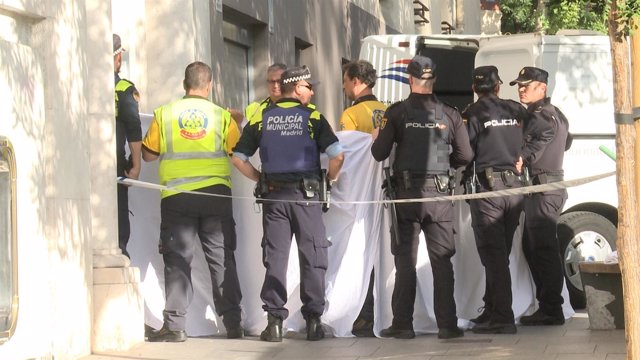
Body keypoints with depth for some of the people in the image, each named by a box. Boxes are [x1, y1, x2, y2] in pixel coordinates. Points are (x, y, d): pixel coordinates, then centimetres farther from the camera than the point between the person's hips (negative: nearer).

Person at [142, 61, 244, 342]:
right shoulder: (222, 116, 1)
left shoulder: (164, 114, 1)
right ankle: (233, 323, 9)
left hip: (176, 196, -1)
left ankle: (174, 324, -5)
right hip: (216, 193, 1)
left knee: (178, 260, 2)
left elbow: (148, 154, 7)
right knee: (221, 258, 8)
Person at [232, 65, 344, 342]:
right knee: (312, 257, 5)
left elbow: (238, 158, 2)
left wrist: (260, 179, 13)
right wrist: (330, 179, 5)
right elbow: (337, 155, -12)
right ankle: (313, 320, 5)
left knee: (275, 257, 5)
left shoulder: (261, 119, 5)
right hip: (305, 194, -2)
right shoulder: (312, 117, -3)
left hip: (273, 195, 2)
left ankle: (274, 321, 2)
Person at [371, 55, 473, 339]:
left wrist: (376, 138, 17)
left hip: (406, 193, -1)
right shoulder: (449, 114, 0)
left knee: (405, 261, 4)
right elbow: (465, 156, 2)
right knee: (442, 261, 5)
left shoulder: (397, 112, -5)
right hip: (439, 196, 1)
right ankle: (447, 324, 2)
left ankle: (403, 324, 3)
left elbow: (379, 153, -6)